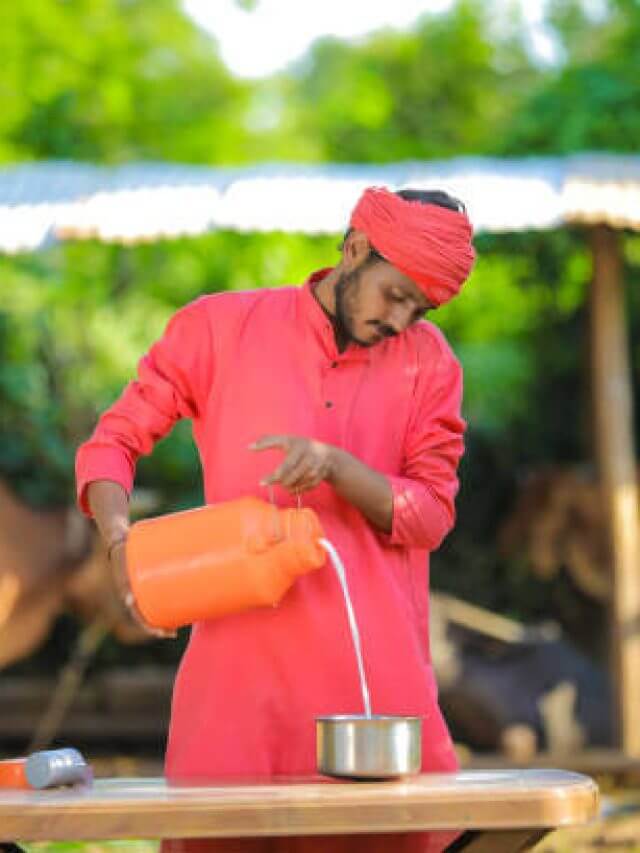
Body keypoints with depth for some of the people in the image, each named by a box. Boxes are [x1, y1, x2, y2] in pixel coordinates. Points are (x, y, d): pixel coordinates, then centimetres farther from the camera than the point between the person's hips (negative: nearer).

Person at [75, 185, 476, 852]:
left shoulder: (428, 360, 9)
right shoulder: (222, 327, 5)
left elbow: (430, 515, 3)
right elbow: (111, 443, 7)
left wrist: (337, 466, -15)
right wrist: (119, 539, -12)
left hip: (376, 664, 1)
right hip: (243, 662, -1)